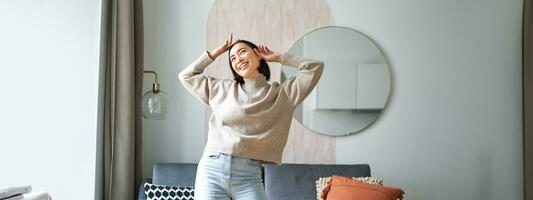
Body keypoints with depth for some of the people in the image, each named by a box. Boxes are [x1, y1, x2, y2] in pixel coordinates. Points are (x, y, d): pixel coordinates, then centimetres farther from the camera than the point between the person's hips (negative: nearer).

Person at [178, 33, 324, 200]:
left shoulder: (282, 93, 10)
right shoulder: (222, 89, 17)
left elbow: (315, 67, 6)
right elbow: (186, 76, 26)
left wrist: (278, 57, 15)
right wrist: (215, 53, 23)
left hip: (248, 176, -1)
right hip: (211, 170, 1)